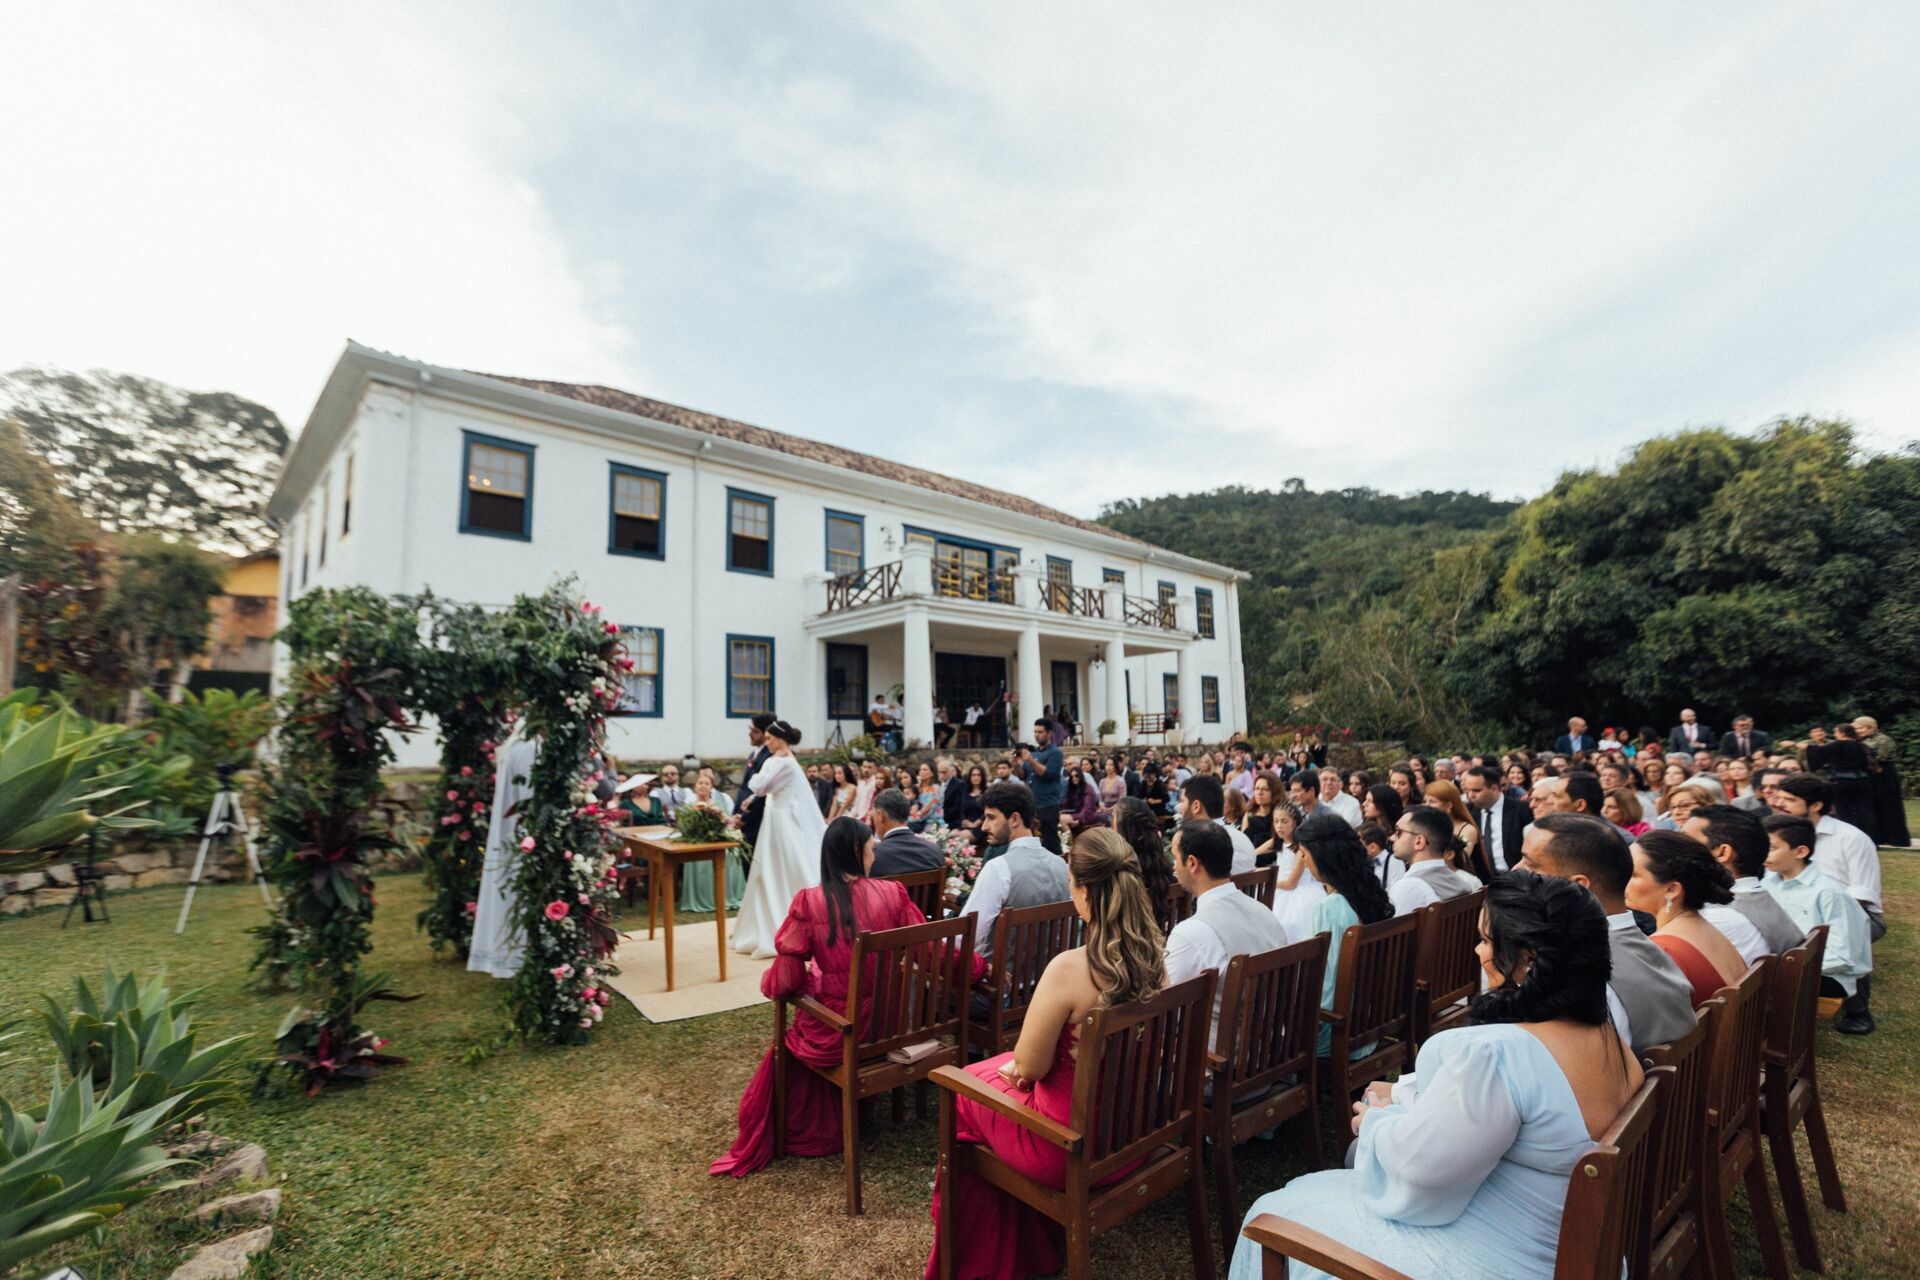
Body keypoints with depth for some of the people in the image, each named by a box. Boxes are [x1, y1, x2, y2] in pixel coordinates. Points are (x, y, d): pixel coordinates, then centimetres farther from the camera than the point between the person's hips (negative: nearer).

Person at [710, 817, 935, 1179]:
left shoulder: (809, 902, -16)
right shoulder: (892, 894, -11)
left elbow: (787, 979, -12)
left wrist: (767, 981, 12)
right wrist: (977, 966, 11)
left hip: (831, 1036, -2)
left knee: (789, 1042, 31)